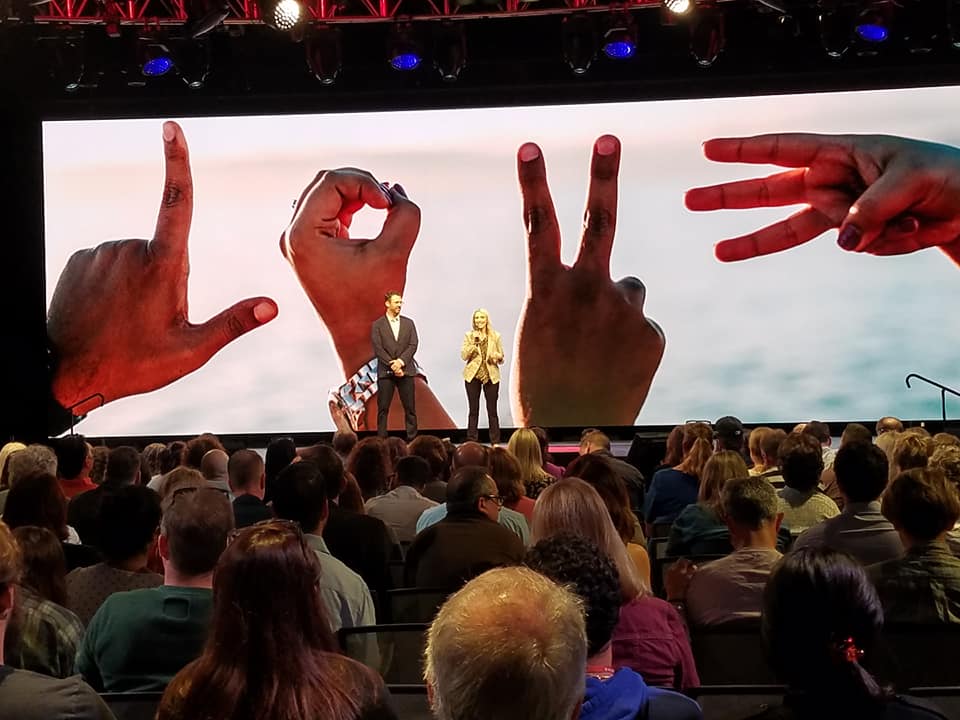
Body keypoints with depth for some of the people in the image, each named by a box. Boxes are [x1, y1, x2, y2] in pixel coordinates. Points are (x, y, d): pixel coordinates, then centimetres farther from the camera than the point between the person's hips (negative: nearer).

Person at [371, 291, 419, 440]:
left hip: (406, 370, 2)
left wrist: (401, 361, -13)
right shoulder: (378, 325, 3)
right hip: (385, 372, -2)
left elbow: (413, 345, 2)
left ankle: (412, 439, 5)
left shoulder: (408, 323, 12)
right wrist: (392, 366, -13)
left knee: (410, 408, 1)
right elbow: (378, 349, -5)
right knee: (383, 409, -1)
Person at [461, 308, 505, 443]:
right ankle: (471, 441, 8)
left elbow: (501, 358, 9)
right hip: (473, 376, 0)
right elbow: (464, 356, -3)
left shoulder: (495, 336, 5)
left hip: (491, 376, 0)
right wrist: (473, 343, -14)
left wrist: (497, 356, -13)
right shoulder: (468, 336, 4)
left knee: (492, 410, 0)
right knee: (473, 409, 3)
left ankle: (495, 442, 5)